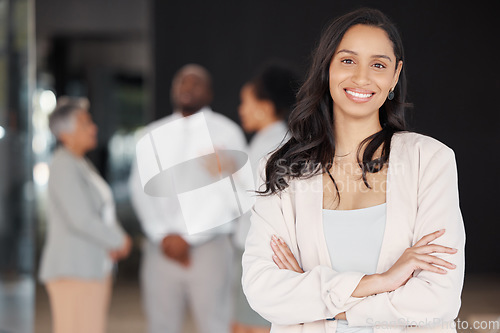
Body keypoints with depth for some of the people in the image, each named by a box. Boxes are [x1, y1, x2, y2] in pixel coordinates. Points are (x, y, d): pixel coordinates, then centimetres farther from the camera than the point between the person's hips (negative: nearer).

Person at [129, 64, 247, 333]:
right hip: (162, 249, 3)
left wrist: (188, 238, -10)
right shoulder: (153, 134, 16)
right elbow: (141, 187, 9)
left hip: (208, 247, -3)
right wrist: (164, 236, -6)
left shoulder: (226, 132, 4)